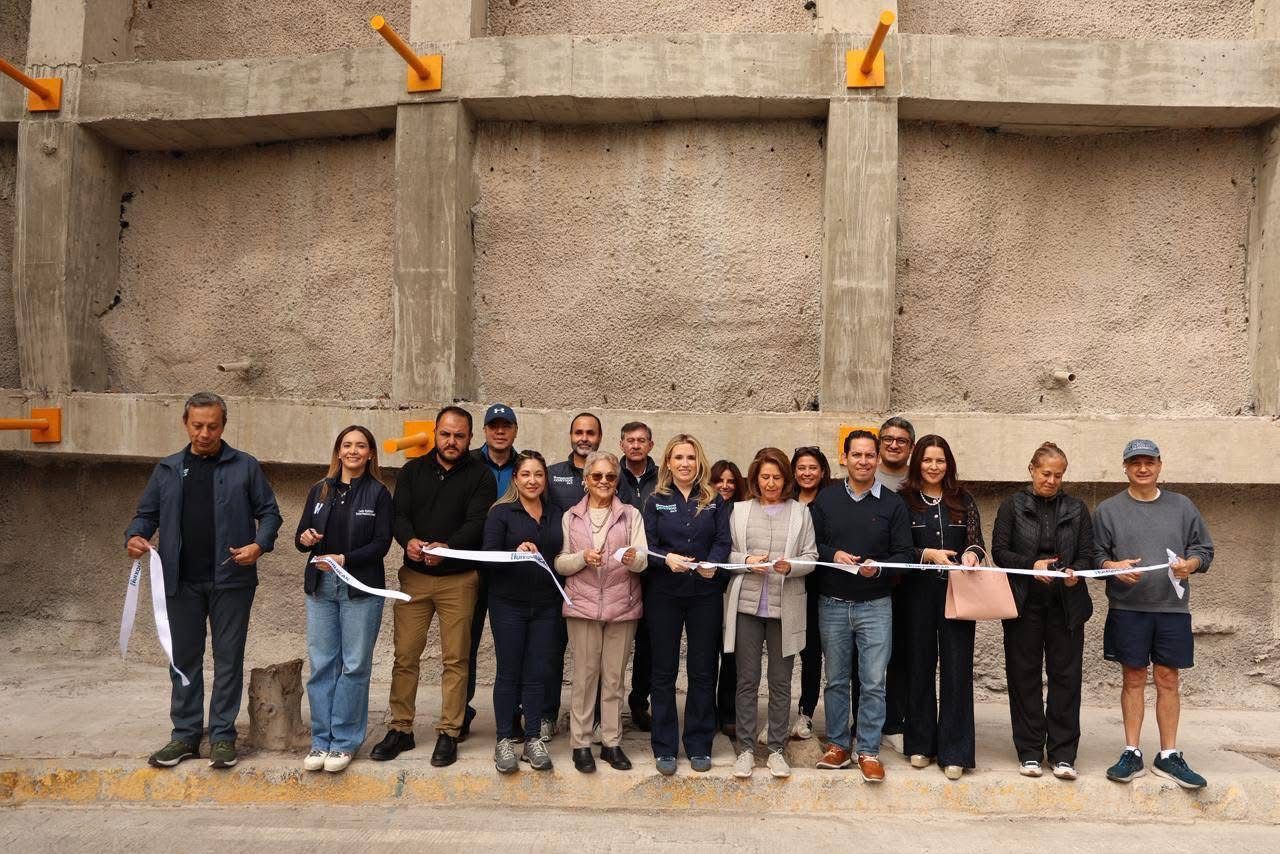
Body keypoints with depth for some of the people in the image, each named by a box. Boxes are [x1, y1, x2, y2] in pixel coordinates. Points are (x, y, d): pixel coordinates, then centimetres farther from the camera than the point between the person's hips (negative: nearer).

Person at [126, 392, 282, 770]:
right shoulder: (168, 469, 10)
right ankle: (185, 734, 23)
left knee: (228, 658, 4)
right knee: (184, 659, 11)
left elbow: (269, 511, 2)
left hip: (231, 579, -3)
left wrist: (260, 544, -15)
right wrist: (135, 536, -8)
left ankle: (222, 735, 14)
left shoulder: (245, 467, 1)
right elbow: (147, 512, 13)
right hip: (182, 581, 3)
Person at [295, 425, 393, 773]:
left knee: (354, 665, 0)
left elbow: (381, 544, -6)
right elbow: (301, 537, 13)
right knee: (322, 664, 5)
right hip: (321, 586, 3)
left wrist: (344, 559, -17)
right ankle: (321, 740, 15)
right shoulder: (320, 490, 12)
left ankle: (344, 742, 10)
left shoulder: (378, 493, 0)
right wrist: (304, 539, -9)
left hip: (361, 588, -3)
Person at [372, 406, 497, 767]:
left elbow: (477, 523, -10)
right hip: (414, 575, 2)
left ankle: (449, 733, 13)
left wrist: (447, 547, -28)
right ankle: (400, 729, 18)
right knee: (405, 655, 5)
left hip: (459, 578, -2)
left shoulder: (480, 476, 1)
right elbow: (398, 514, 1)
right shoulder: (413, 470, 10)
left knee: (455, 658, 3)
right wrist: (409, 540, -21)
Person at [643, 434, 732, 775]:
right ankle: (664, 747, 17)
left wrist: (713, 564, -21)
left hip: (705, 594, 1)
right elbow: (647, 545, -1)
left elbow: (723, 541, -1)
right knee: (663, 671, 6)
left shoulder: (715, 500, 7)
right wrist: (667, 559, -22)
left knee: (702, 671, 7)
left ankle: (699, 746, 21)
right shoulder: (656, 501, 4)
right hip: (664, 594, -1)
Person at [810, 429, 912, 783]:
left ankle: (869, 751, 13)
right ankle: (837, 745, 24)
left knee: (873, 683, 0)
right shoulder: (825, 498, 4)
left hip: (875, 605, -1)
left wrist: (879, 568, -18)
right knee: (836, 680, 11)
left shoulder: (892, 503, 1)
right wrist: (833, 555, -13)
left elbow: (904, 554, 0)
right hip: (832, 604, 1)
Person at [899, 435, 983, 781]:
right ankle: (920, 744, 21)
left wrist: (971, 553, -18)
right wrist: (929, 554, -18)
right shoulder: (903, 500, 1)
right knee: (919, 666, 8)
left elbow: (977, 541, 3)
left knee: (957, 669, 0)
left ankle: (954, 752, 8)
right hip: (918, 593, -1)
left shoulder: (963, 499, 7)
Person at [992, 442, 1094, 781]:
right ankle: (1029, 753, 14)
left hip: (1066, 604, 1)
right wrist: (1031, 565, -17)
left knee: (1066, 676, 2)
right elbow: (999, 550, -1)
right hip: (1025, 603, -1)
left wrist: (1075, 571, -15)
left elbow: (1088, 554, 6)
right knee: (1024, 676, 4)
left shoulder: (1076, 508, 10)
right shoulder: (1013, 505, 4)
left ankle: (1062, 754, 11)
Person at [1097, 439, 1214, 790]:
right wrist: (1114, 567, -17)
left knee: (1168, 681, 6)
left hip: (1172, 607, 1)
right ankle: (1132, 754, 13)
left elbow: (1204, 549, 12)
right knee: (1133, 679, 5)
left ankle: (1169, 756, 17)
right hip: (1127, 607, -1)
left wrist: (1190, 564, -9)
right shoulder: (1108, 509, 4)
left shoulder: (1182, 506, 9)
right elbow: (1093, 554, 3)